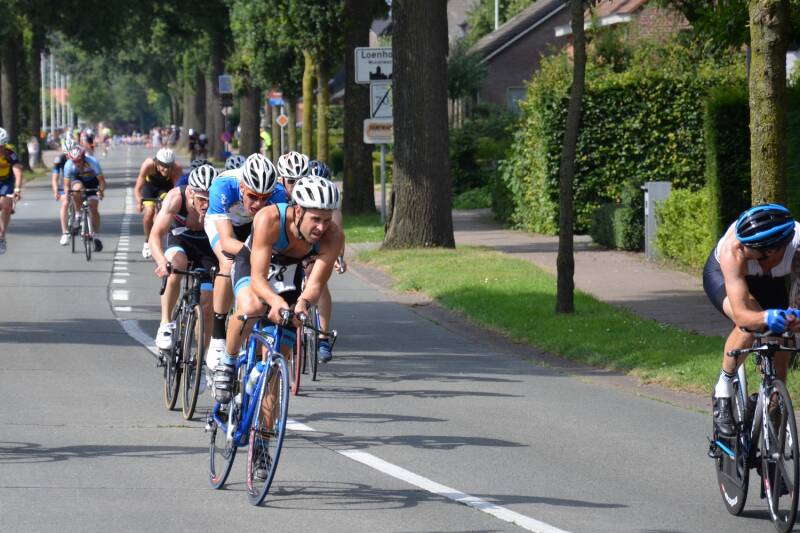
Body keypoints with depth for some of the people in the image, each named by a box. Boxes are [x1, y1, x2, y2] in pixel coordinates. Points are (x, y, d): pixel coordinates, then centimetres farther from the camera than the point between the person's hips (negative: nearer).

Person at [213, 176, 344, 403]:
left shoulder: (333, 236, -32)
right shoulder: (269, 219, -40)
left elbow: (315, 285, -33)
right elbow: (257, 278, -42)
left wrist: (303, 303, -56)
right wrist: (275, 300, -63)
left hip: (289, 272, 3)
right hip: (251, 264, -3)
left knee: (279, 357, -2)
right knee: (252, 307, -37)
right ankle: (226, 364, -14)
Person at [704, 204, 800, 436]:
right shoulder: (733, 250, -44)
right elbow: (741, 314, -49)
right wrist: (766, 318, -70)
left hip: (769, 282, 3)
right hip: (722, 275, -3)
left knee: (777, 367, -5)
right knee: (750, 326, -33)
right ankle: (722, 393, -11)